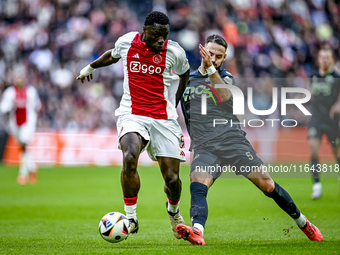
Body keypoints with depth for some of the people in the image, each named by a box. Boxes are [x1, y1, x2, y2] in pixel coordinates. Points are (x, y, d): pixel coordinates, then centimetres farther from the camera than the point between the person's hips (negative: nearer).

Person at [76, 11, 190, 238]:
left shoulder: (174, 51, -4)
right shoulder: (126, 42, -1)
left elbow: (185, 73, 18)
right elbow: (113, 55, 24)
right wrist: (91, 66, 41)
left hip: (164, 119, 0)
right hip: (132, 114, 0)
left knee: (172, 178, -3)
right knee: (130, 158, -30)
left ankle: (173, 211, 33)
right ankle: (131, 217, -17)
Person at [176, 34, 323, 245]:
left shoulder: (226, 78, 9)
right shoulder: (188, 78, 14)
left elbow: (225, 96, -16)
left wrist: (210, 69, -28)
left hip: (233, 139, 0)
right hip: (204, 146, 1)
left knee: (268, 186, -1)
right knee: (197, 186, -29)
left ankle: (302, 222, 18)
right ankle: (197, 230, -51)